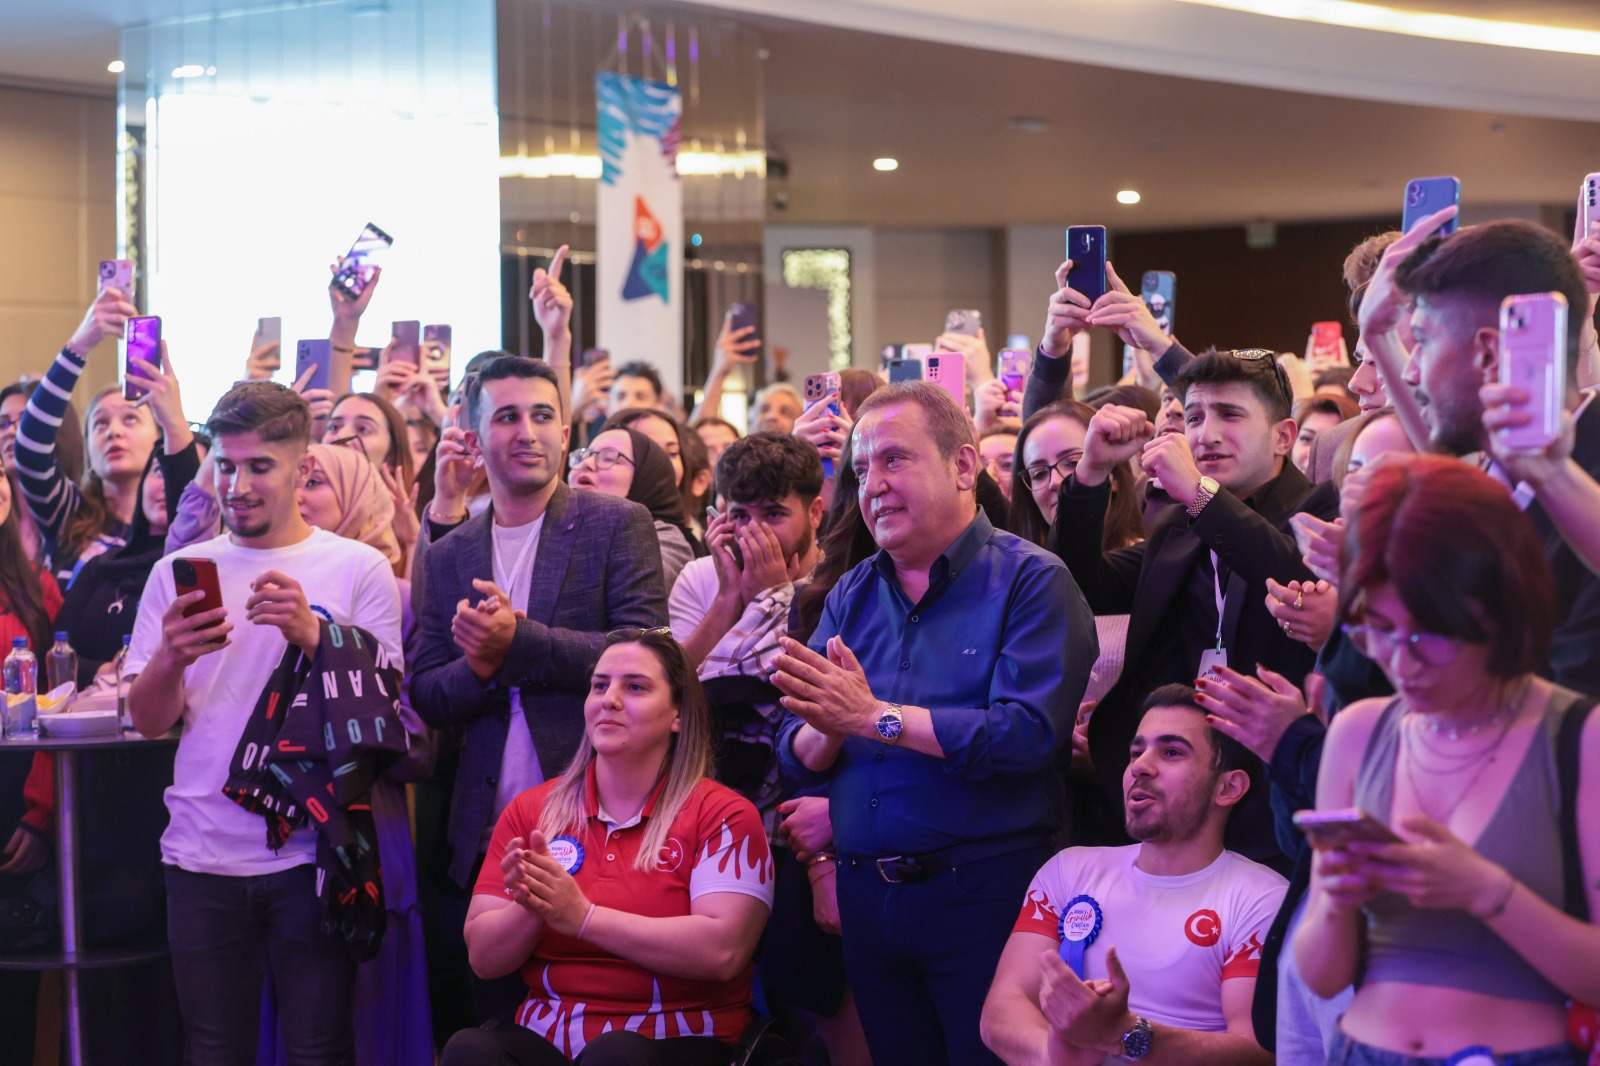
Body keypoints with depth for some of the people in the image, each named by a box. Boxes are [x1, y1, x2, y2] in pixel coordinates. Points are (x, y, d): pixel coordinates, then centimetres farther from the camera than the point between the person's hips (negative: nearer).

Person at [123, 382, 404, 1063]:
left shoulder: (358, 568, 1)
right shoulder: (178, 573, 9)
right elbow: (149, 721, 6)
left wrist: (313, 637, -19)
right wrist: (171, 658, -16)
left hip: (312, 852, -2)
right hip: (202, 854, 3)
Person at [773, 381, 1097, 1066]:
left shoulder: (1030, 581, -7)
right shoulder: (853, 595, 11)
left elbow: (1028, 734, -21)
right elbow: (797, 754, 7)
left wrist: (875, 716, -19)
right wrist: (828, 728, -16)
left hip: (983, 897, -5)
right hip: (866, 897, 6)